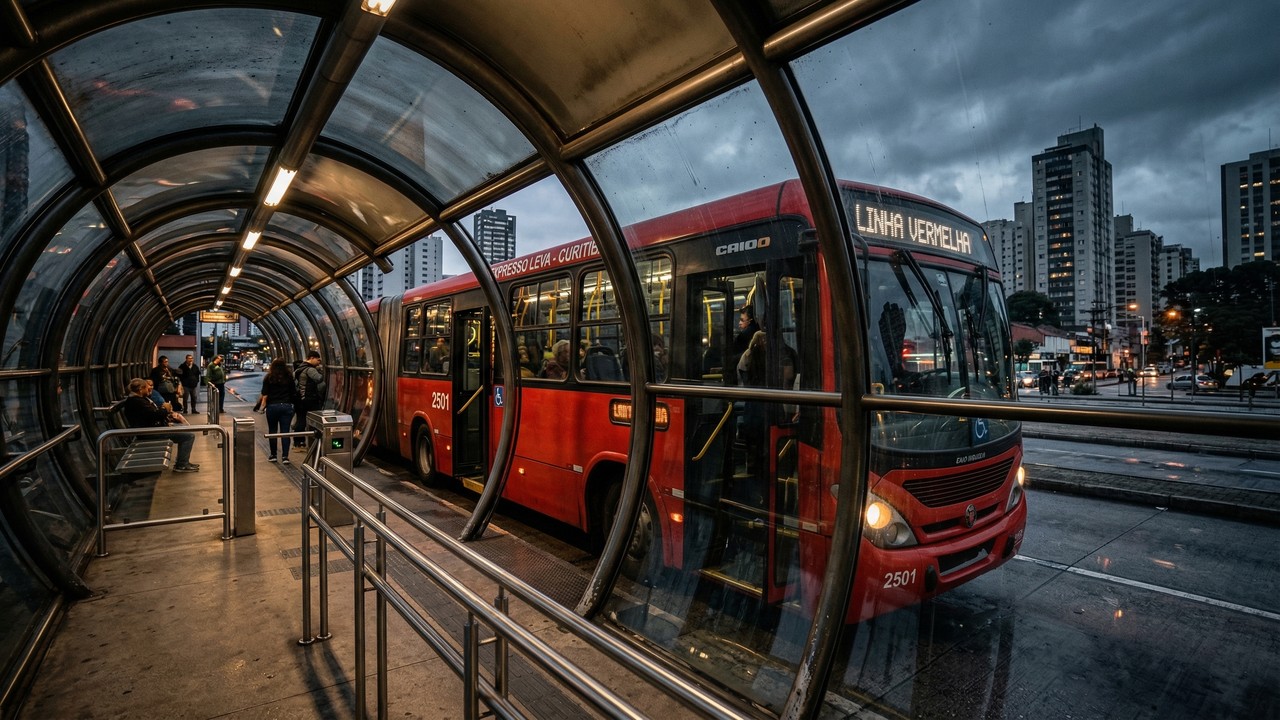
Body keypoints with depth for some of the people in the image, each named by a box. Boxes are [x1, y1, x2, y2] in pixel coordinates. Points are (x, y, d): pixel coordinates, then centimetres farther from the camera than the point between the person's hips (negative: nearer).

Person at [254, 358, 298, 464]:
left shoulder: (268, 378, 0)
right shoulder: (289, 377, 3)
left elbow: (264, 395, -5)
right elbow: (294, 393, 3)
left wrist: (261, 405, 3)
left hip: (272, 406, -1)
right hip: (287, 406, 1)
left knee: (272, 430, 12)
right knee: (285, 431, 1)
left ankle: (273, 455, 17)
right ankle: (285, 456, -3)